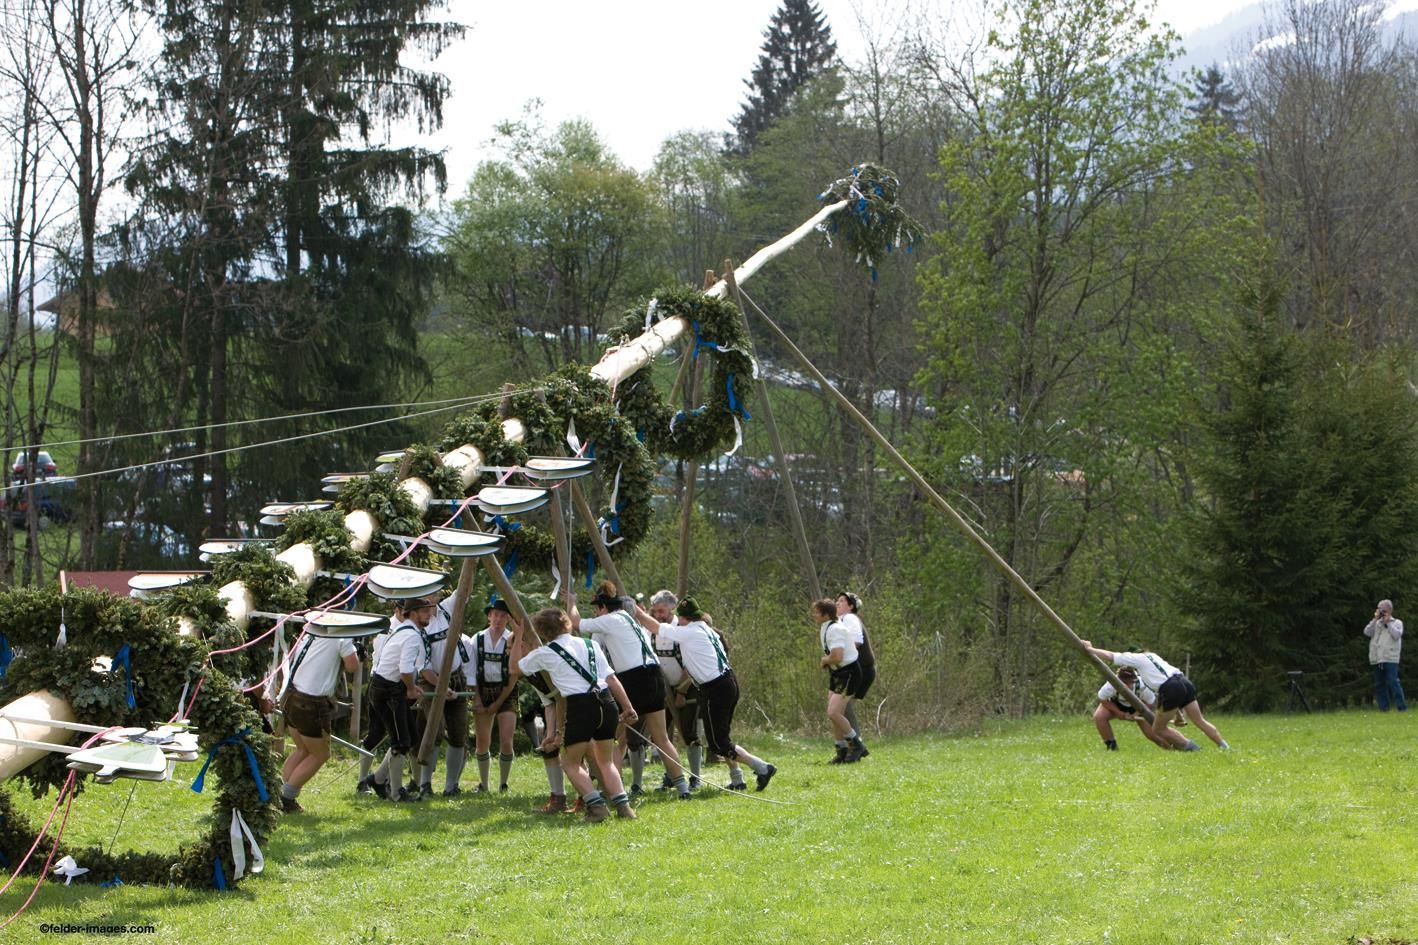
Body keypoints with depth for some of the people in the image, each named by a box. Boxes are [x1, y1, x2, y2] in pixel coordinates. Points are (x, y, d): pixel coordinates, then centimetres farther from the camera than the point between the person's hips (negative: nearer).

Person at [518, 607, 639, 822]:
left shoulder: (545, 653, 6)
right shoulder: (590, 644, 16)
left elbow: (516, 667, 22)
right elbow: (611, 678, 12)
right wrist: (627, 707, 16)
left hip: (580, 706, -5)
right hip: (607, 702, 5)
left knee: (570, 763, 11)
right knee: (605, 761, 21)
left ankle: (596, 804, -6)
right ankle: (622, 804, 5)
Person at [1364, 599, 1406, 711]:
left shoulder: (1397, 623, 9)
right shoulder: (1376, 624, 19)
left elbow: (1396, 635, -9)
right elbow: (1367, 632, 3)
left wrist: (1388, 622, -4)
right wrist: (1376, 619, -1)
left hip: (1390, 659, -5)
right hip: (1377, 659, 5)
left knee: (1392, 682, -14)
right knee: (1379, 684, 5)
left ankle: (1401, 707, -13)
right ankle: (1383, 707, 9)